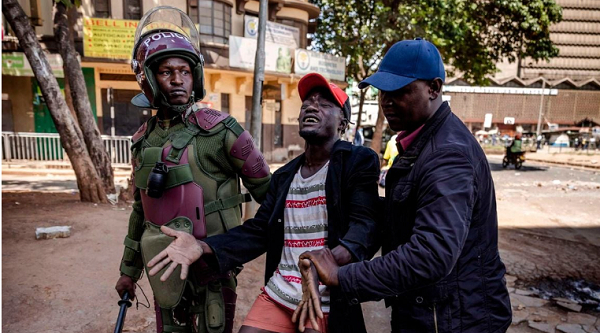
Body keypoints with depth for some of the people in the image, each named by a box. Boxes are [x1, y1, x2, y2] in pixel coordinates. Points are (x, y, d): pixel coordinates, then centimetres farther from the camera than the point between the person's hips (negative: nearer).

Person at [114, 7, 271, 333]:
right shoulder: (143, 141, 4)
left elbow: (267, 191, -9)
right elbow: (141, 211, 14)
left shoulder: (220, 130, -13)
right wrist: (129, 269, 19)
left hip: (214, 266, -5)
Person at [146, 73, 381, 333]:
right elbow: (259, 230, 5)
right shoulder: (284, 175, 9)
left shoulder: (359, 161, -8)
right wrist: (203, 247, -11)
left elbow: (365, 226, -20)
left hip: (327, 305, -4)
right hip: (277, 295, 4)